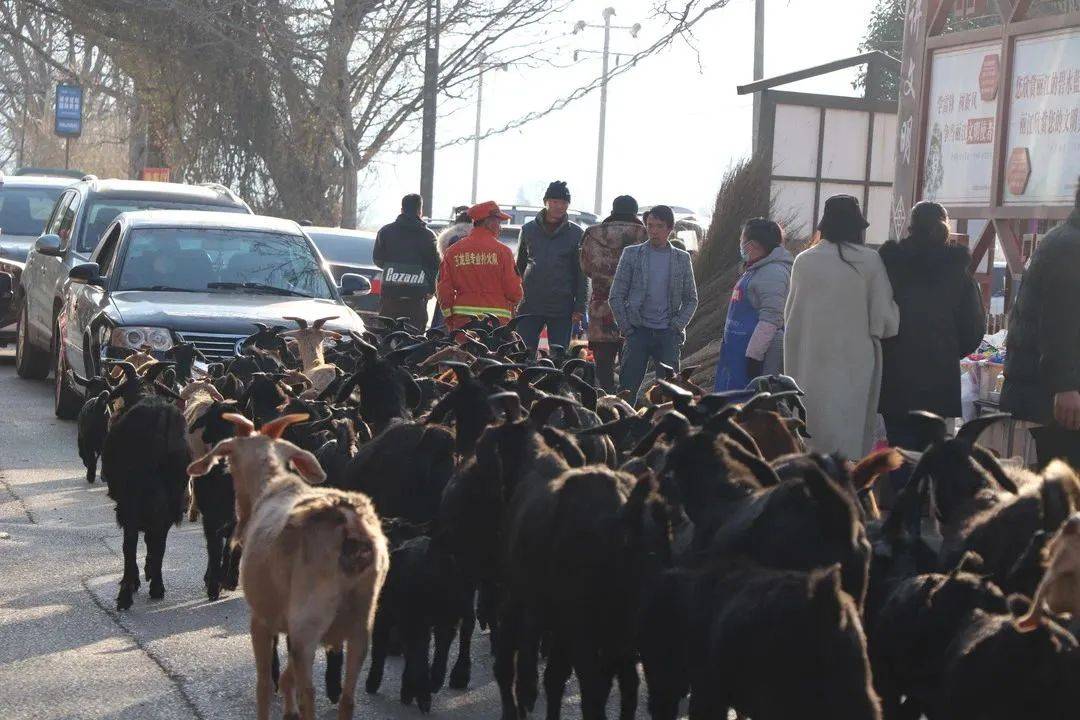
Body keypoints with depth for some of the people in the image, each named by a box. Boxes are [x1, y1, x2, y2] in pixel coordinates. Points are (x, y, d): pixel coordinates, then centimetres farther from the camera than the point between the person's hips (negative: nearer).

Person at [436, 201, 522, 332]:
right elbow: (513, 291, -5)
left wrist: (449, 316, 16)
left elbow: (443, 290, 5)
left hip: (462, 320, 3)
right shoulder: (502, 251, -6)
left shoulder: (453, 251, 5)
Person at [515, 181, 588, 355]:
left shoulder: (576, 233, 3)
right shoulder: (528, 229, 7)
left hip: (562, 308, -1)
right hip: (530, 306, 1)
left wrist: (580, 307, -4)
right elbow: (519, 266, 14)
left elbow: (582, 273, 3)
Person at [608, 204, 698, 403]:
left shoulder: (682, 258, 9)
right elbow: (616, 296, 4)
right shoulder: (632, 254, 5)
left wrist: (677, 326, -2)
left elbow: (691, 299, 12)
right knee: (628, 388, -3)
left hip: (668, 334, 1)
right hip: (639, 331, -1)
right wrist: (627, 327, -4)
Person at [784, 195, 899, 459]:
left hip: (810, 366, 3)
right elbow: (885, 321, -4)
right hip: (854, 366, -3)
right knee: (848, 439, 2)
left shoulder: (804, 261, 1)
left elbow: (790, 317, 10)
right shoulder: (869, 261, -6)